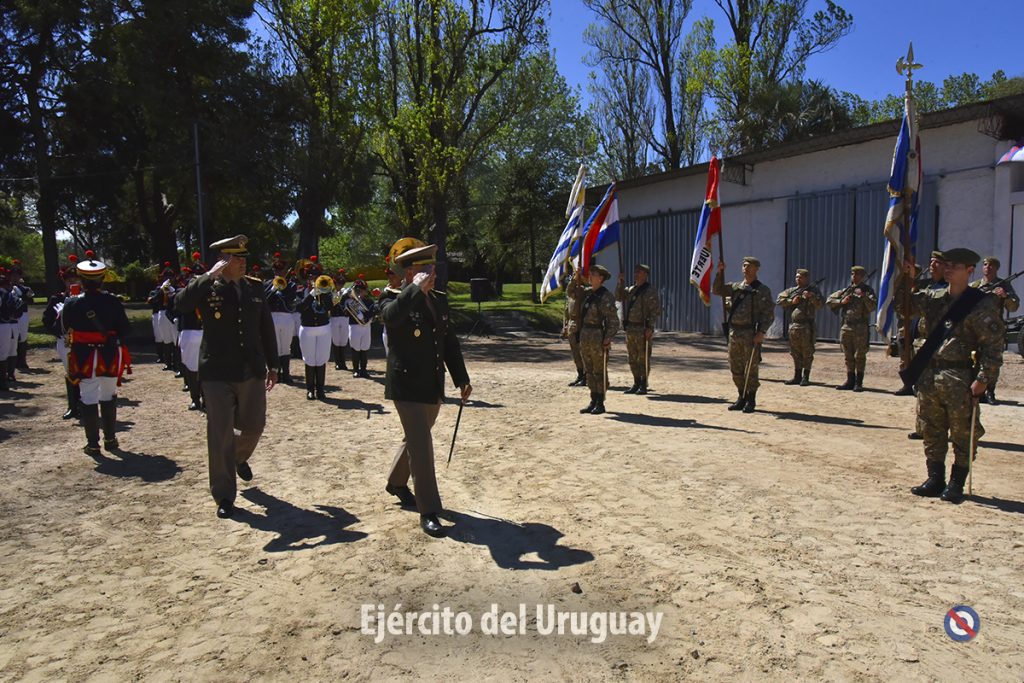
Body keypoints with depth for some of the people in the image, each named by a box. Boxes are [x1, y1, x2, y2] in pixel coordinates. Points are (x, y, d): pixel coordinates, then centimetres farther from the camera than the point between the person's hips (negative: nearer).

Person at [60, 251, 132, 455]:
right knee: (109, 398, 15)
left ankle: (93, 444, 10)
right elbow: (125, 329, -7)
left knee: (89, 400, 7)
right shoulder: (113, 301, -11)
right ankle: (110, 439, 22)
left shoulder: (72, 304, -10)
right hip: (110, 357, 1)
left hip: (84, 358, 0)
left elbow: (65, 330, 2)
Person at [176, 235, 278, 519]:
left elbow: (266, 328, 11)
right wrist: (210, 275, -26)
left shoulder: (255, 288, 6)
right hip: (217, 374, -3)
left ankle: (240, 457, 49)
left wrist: (272, 365, 12)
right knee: (220, 435, 1)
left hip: (252, 372, 4)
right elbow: (182, 303, -25)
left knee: (254, 426, 14)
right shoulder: (207, 288, -4)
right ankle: (224, 496, 13)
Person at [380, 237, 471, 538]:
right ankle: (428, 511, 2)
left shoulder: (439, 300, 7)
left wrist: (461, 378, 12)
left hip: (434, 386, 7)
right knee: (421, 447, -7)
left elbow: (450, 341, 13)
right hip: (407, 386, -7)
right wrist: (416, 288, -36)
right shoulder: (395, 302, -12)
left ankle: (396, 482, 46)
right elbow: (390, 314, -38)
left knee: (416, 440, 22)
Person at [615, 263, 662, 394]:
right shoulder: (631, 290, 15)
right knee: (632, 358, 12)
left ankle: (643, 385, 4)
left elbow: (655, 311, -12)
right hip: (630, 328, 8)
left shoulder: (650, 291, -8)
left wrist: (650, 327, -19)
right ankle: (636, 383, 21)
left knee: (643, 358, -2)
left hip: (643, 329, -8)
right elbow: (618, 297, 11)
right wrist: (621, 283, 0)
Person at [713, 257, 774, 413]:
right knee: (736, 368, 10)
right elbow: (717, 290, 13)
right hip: (734, 332, 6)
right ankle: (742, 398, 22)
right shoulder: (735, 286, 13)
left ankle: (751, 400, 9)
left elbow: (769, 314, -8)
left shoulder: (762, 290, -3)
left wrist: (762, 332, -19)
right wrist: (720, 272, 3)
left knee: (751, 369, -1)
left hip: (751, 334, -6)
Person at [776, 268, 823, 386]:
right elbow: (779, 300, 5)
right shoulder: (791, 291, 13)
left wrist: (811, 297, -24)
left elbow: (820, 304, -9)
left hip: (807, 326, -4)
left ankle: (805, 377, 5)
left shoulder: (814, 290, 3)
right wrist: (791, 301, -7)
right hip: (793, 325, 4)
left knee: (807, 353, -1)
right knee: (795, 353, 10)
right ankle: (797, 376, 18)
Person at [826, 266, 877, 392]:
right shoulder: (846, 290, 13)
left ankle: (859, 383, 3)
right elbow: (829, 300, 12)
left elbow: (872, 307, -12)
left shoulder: (868, 290, 2)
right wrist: (841, 302, -3)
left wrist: (864, 297, -24)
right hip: (846, 326, 4)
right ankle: (850, 381, 15)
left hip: (861, 328, -4)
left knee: (860, 356, -2)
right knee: (848, 356, 8)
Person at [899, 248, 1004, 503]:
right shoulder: (933, 298, 10)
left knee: (961, 433, 4)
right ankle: (935, 479, 22)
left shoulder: (981, 304, -5)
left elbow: (993, 345, -8)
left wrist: (983, 379, -15)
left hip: (960, 377, -5)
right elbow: (903, 303, 12)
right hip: (929, 374, 5)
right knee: (931, 431, 11)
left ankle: (956, 484, 14)